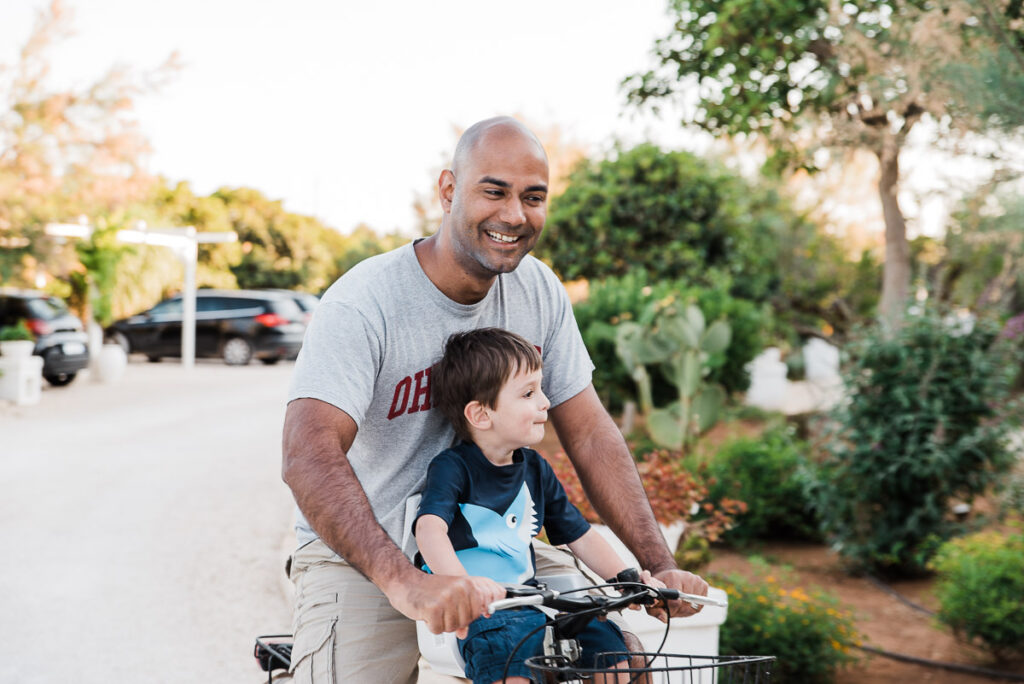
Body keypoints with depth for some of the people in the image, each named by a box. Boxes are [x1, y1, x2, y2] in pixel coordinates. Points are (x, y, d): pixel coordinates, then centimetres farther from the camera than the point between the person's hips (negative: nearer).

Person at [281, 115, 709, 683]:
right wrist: (404, 583, -50)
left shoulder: (539, 291, -3)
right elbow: (308, 456, -36)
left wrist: (660, 567, -11)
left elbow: (589, 433, -1)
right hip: (359, 567, -5)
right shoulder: (362, 304, -23)